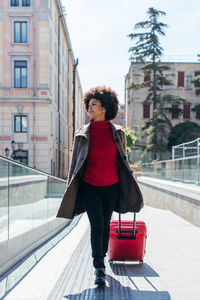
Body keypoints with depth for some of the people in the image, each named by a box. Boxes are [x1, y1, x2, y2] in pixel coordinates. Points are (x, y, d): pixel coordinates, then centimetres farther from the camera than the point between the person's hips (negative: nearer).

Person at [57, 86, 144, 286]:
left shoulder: (117, 133, 2)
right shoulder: (82, 134, 1)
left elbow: (123, 161, 11)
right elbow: (75, 163, 6)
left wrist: (127, 189, 12)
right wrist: (70, 191, 5)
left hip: (111, 187, 1)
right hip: (89, 187, -1)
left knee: (106, 225, 11)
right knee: (96, 226, -9)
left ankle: (101, 259, 29)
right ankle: (99, 269, -6)